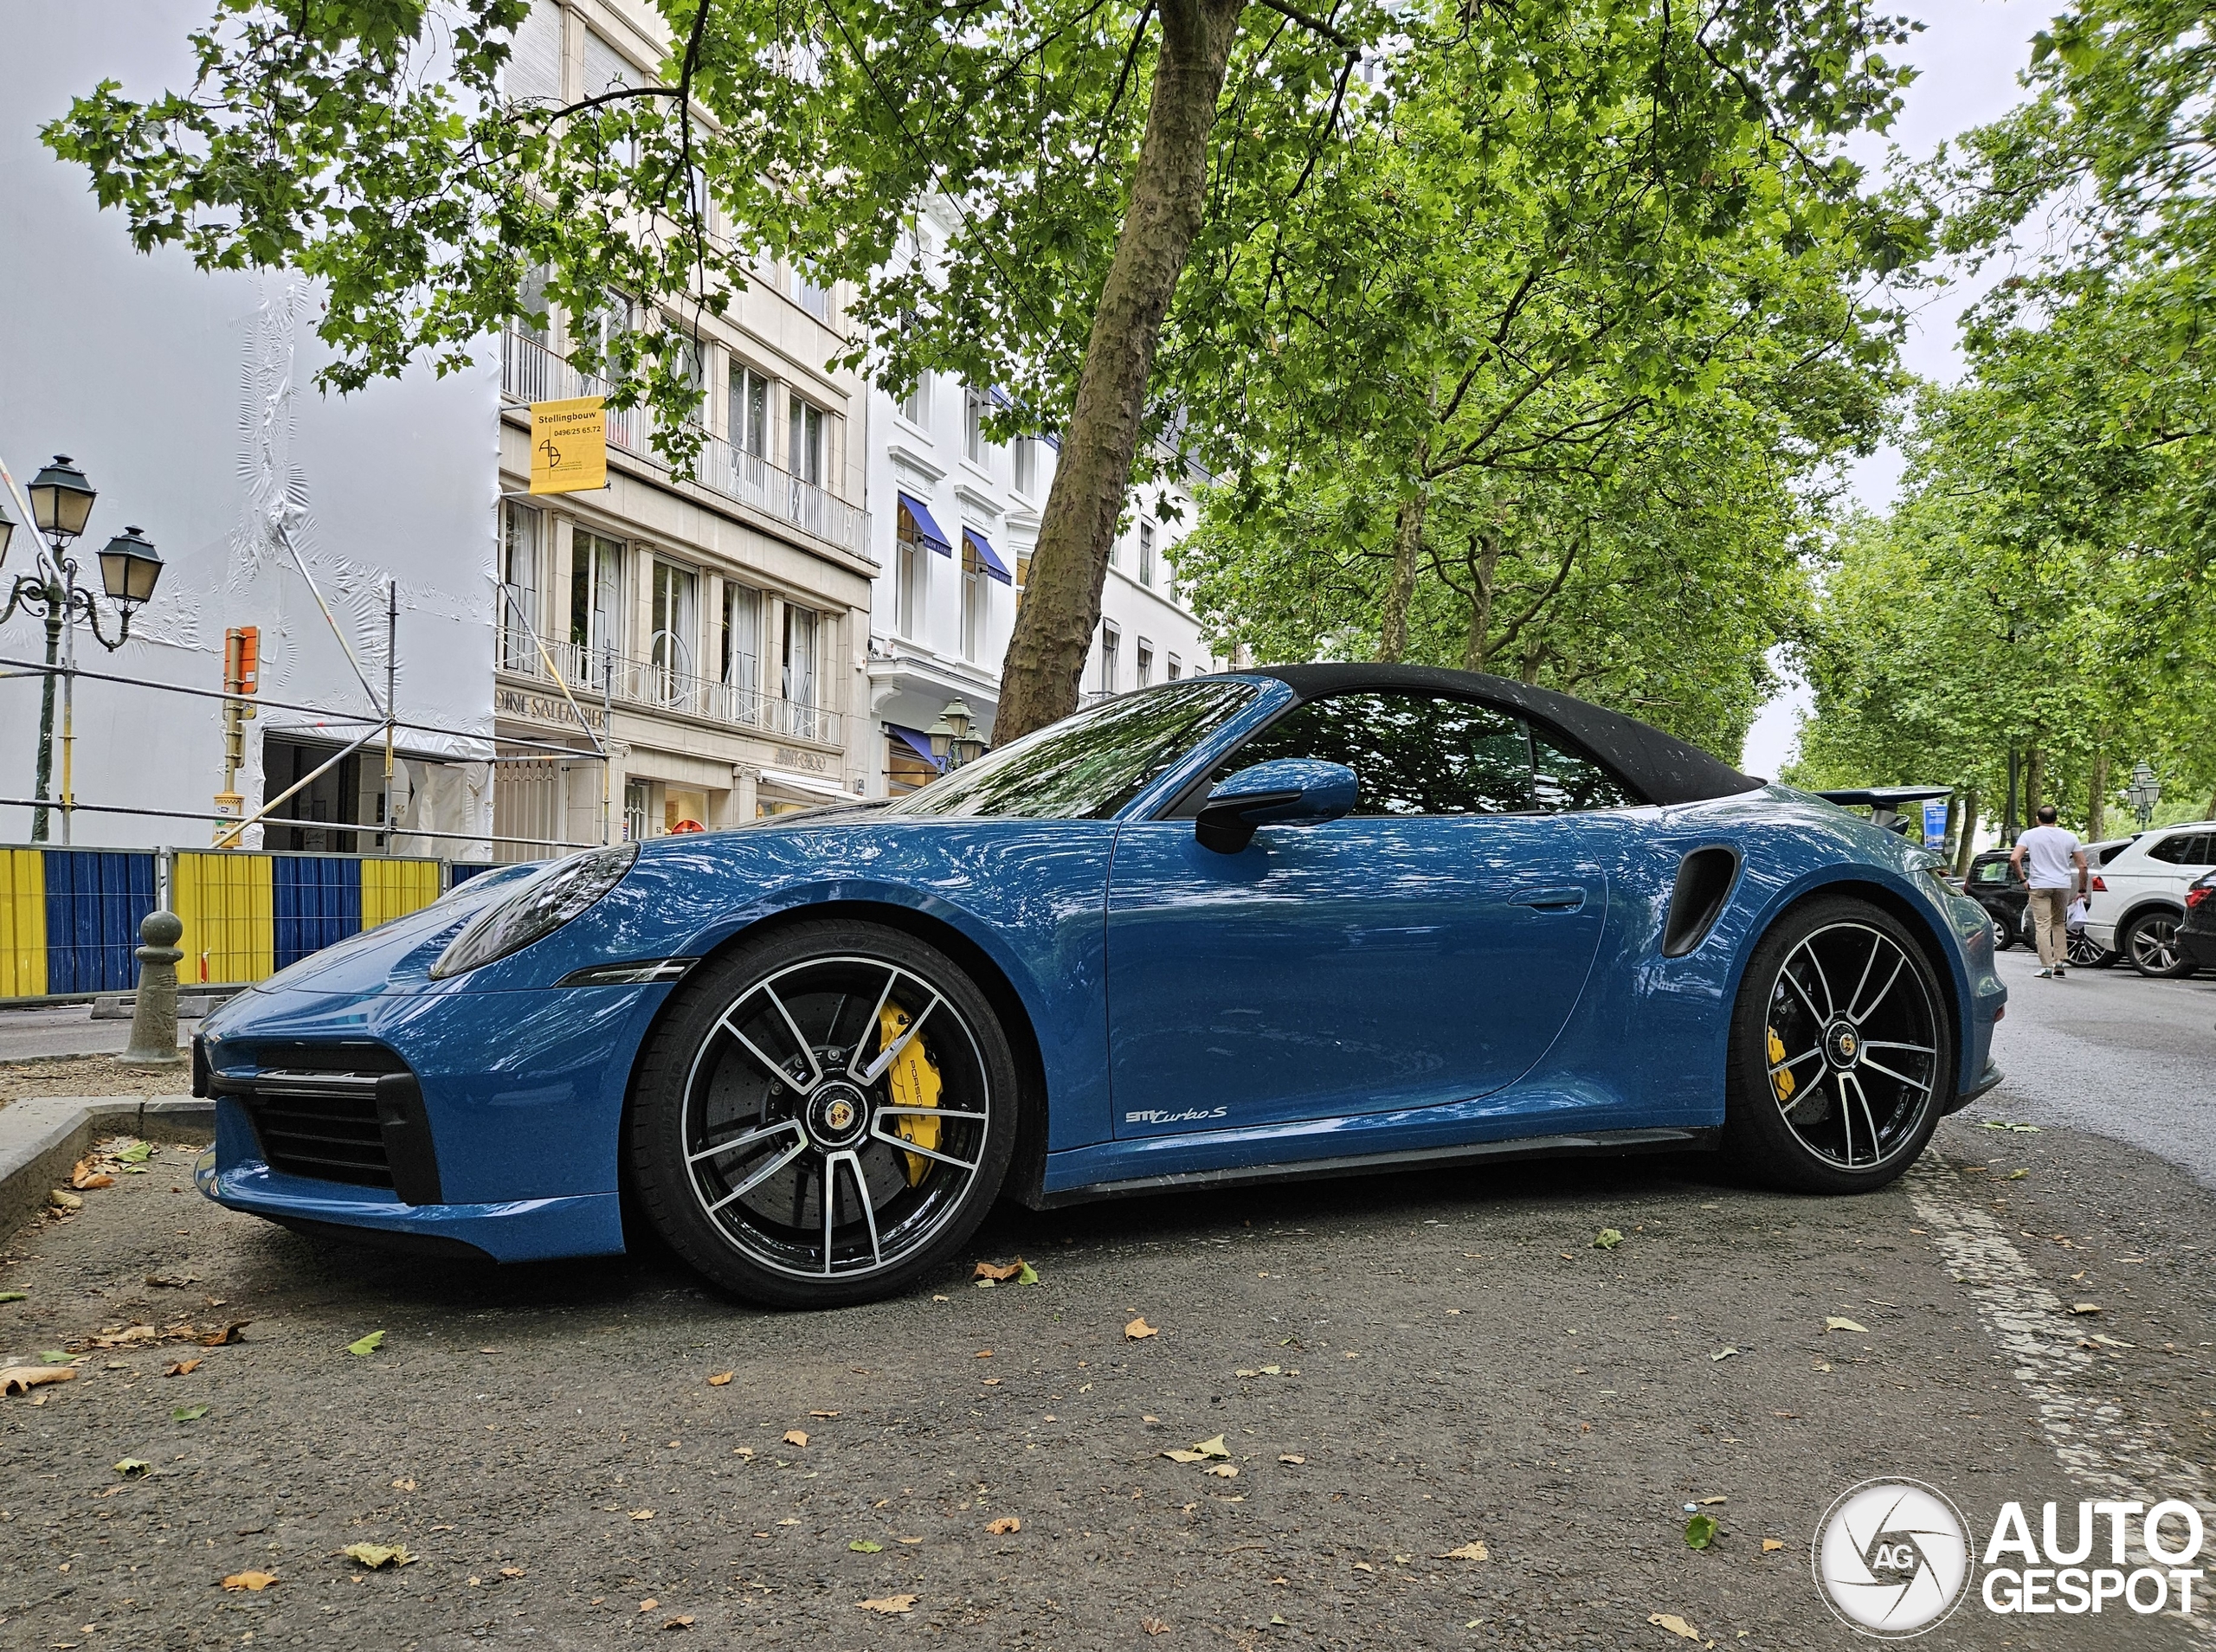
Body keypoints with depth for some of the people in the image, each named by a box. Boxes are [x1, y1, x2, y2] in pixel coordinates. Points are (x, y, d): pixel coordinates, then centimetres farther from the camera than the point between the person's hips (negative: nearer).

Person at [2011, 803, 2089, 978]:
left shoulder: (2030, 835, 0)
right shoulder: (2069, 837, 8)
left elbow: (2014, 859, -12)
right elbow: (2082, 865, 6)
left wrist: (2023, 879, -1)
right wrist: (2082, 889, 13)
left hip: (2040, 885, -3)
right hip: (2063, 885, 3)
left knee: (2043, 926, -3)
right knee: (2059, 923, 18)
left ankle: (2047, 966, -9)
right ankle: (2060, 961, 12)